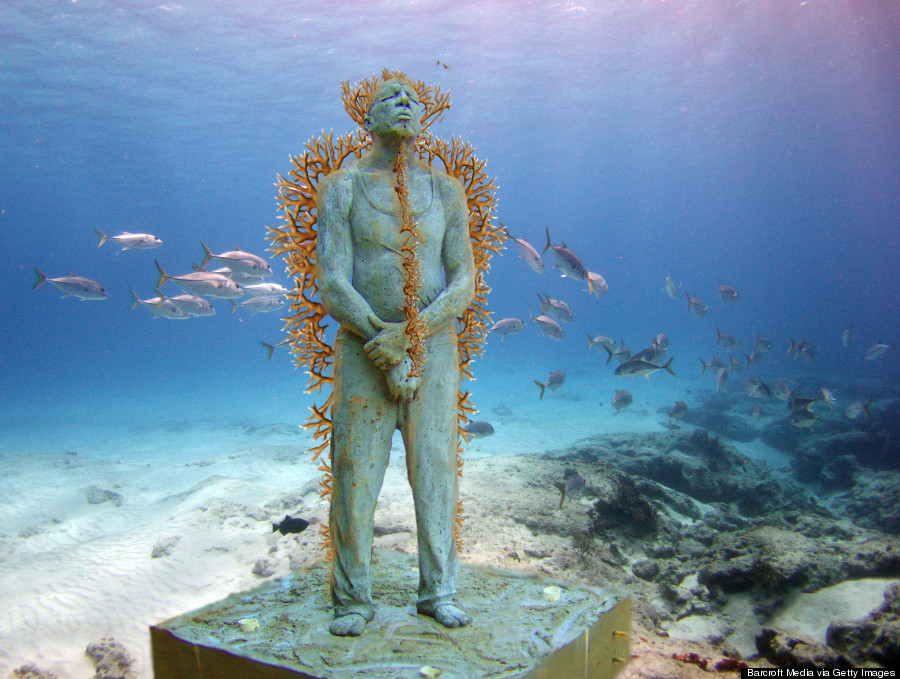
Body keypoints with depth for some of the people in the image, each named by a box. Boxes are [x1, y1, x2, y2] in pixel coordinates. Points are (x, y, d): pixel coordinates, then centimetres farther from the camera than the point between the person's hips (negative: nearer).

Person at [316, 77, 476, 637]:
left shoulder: (445, 190, 8)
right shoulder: (343, 187, 3)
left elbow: (463, 282, 0)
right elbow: (331, 282, -6)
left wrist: (412, 331, -15)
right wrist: (380, 339, -16)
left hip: (434, 345, 2)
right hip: (363, 348, -1)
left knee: (436, 468, 5)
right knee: (355, 471, 1)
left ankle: (438, 591, 20)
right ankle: (354, 599, 17)